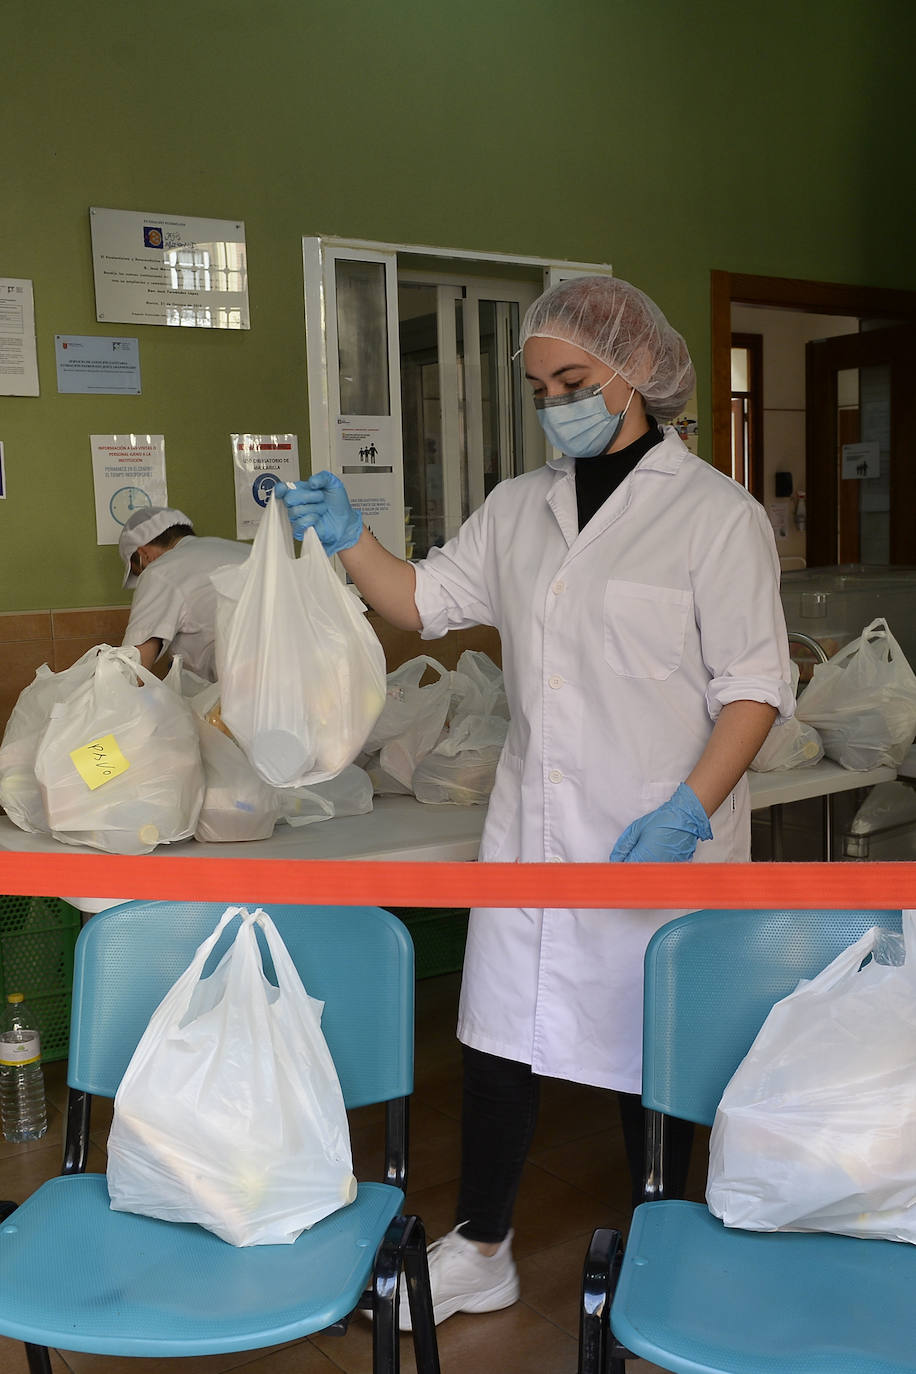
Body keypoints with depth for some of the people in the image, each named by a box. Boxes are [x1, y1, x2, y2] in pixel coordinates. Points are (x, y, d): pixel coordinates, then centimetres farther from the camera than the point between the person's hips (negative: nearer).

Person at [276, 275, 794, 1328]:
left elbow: (755, 684, -9)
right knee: (496, 1035, 11)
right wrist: (345, 537, -3)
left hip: (658, 836, -4)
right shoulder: (519, 508, 10)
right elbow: (424, 603, 13)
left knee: (648, 1046, 10)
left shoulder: (714, 512, -6)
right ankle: (480, 1252, 30)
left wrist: (691, 807, -20)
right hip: (529, 827, 5)